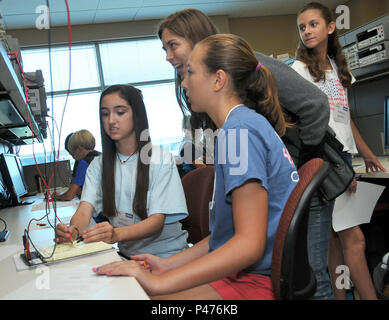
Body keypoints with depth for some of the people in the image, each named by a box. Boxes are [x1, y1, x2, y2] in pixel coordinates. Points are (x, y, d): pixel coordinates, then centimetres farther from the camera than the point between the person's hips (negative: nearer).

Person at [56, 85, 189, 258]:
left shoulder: (161, 159, -7)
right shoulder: (98, 165, 7)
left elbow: (157, 220, -16)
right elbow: (84, 211, -8)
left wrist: (116, 234, -34)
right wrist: (73, 230, -32)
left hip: (166, 255, -4)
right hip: (126, 254, 4)